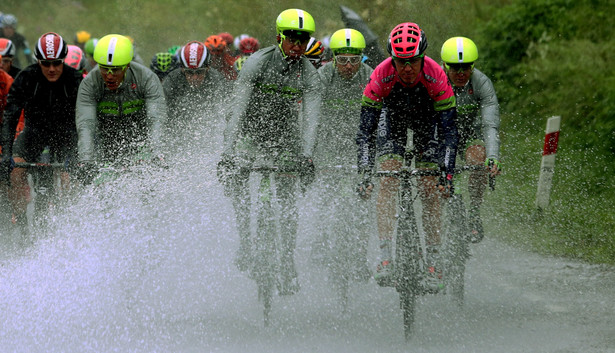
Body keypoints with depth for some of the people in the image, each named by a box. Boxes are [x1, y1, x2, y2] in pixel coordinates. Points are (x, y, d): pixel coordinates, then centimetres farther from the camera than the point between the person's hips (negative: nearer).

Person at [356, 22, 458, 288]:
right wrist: (365, 173, -40)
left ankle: (433, 260, -4)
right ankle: (385, 255, -22)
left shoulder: (436, 77, -35)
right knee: (388, 182, -19)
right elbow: (365, 130, -31)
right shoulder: (381, 76, -35)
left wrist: (448, 173, -40)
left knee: (430, 190, -11)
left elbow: (448, 130, -32)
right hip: (393, 116, 0)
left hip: (427, 119, 0)